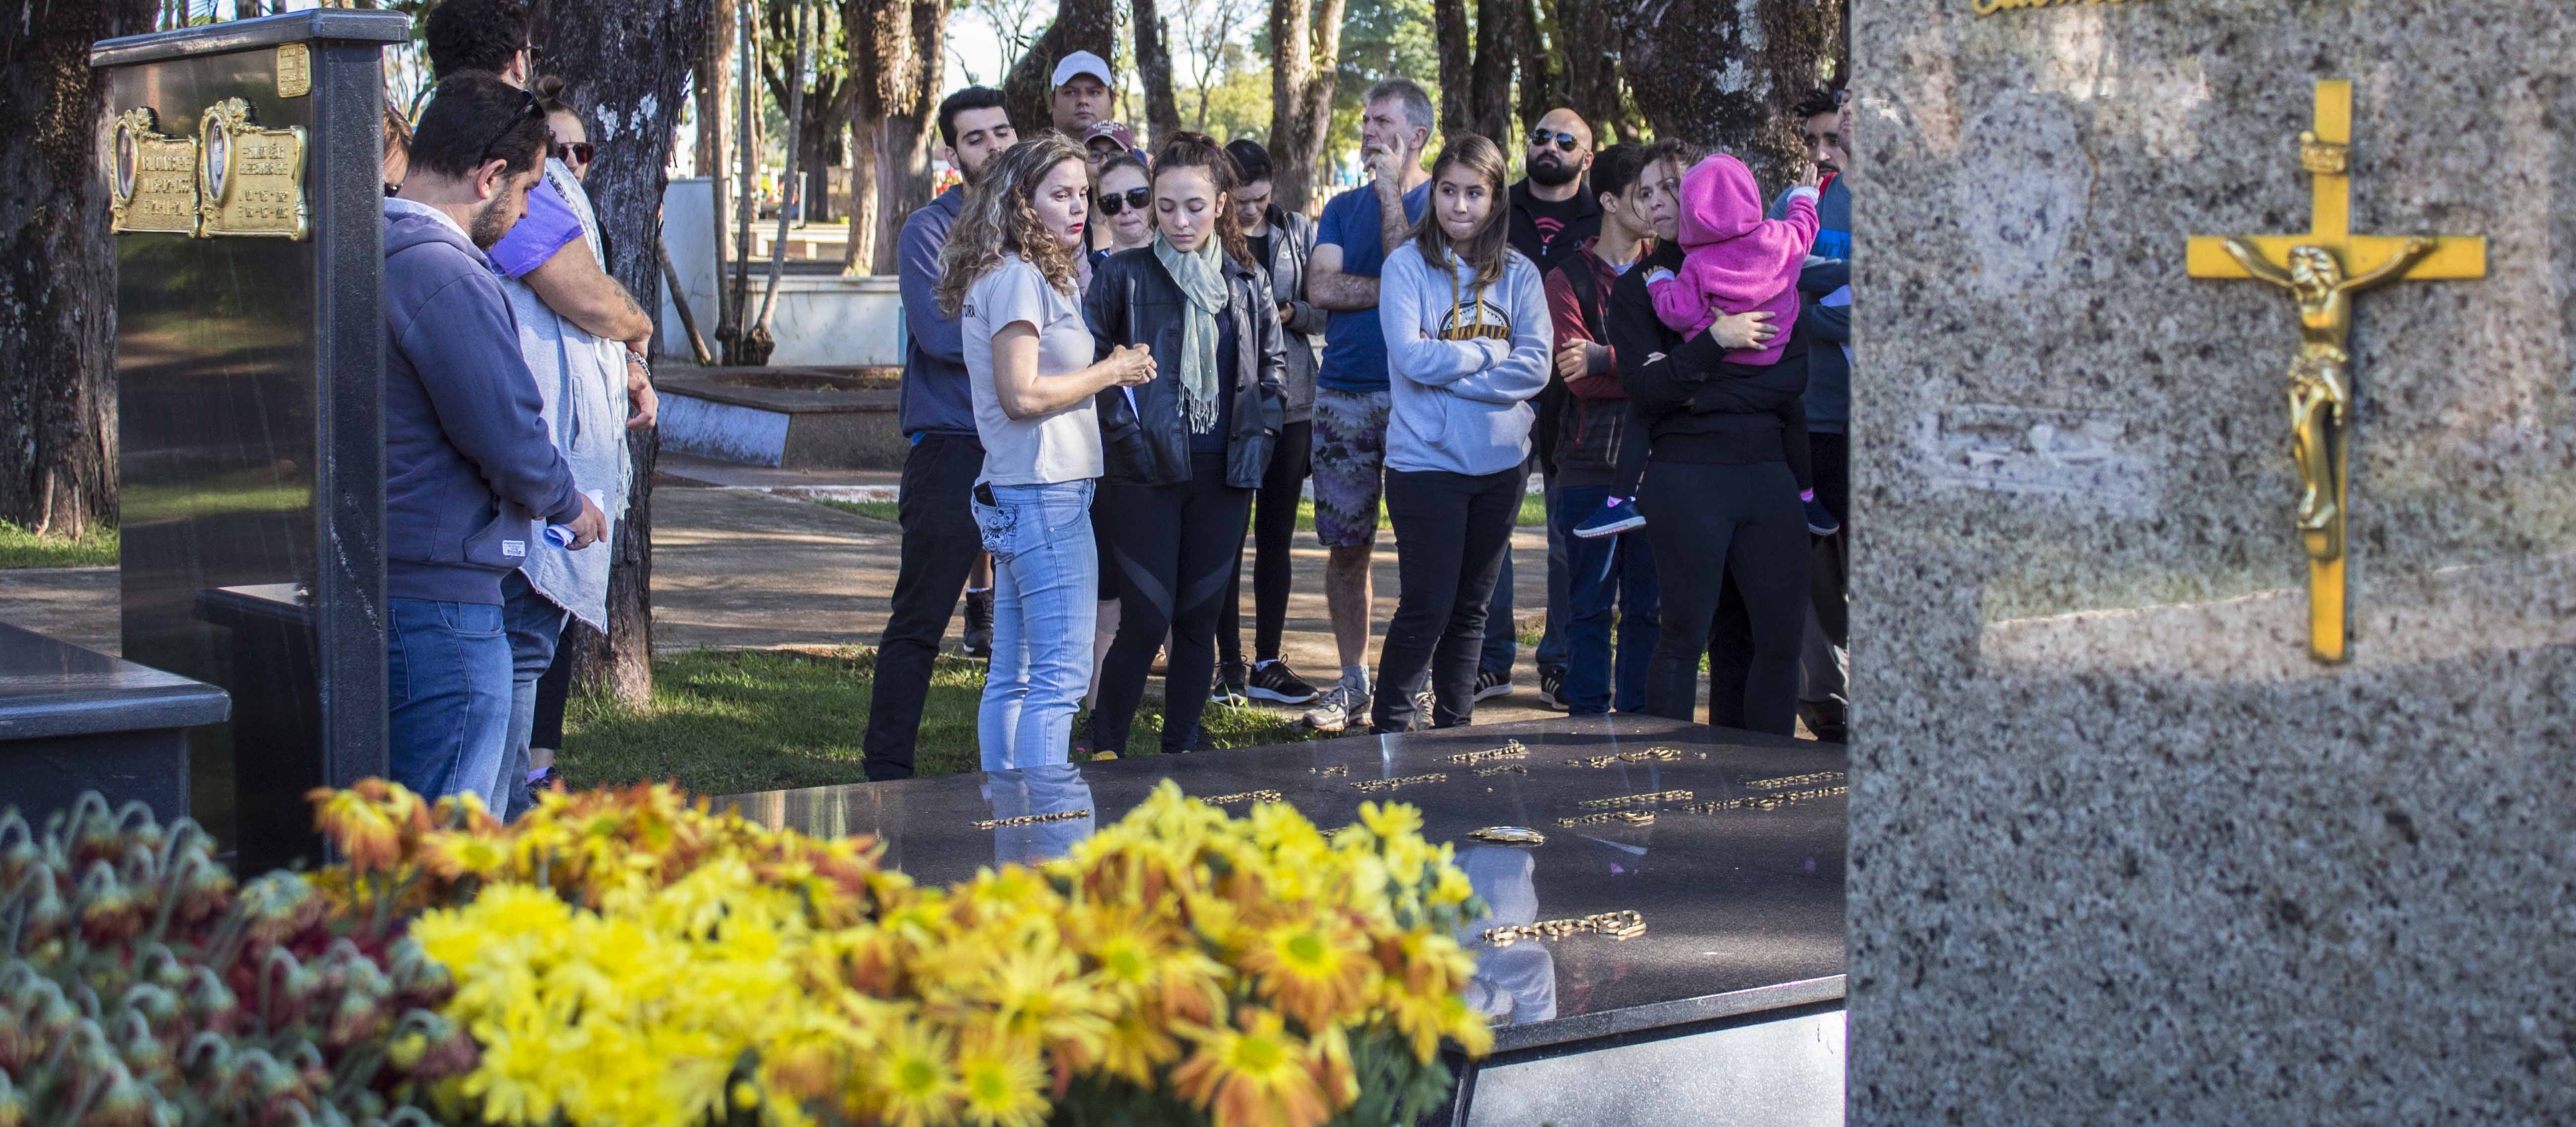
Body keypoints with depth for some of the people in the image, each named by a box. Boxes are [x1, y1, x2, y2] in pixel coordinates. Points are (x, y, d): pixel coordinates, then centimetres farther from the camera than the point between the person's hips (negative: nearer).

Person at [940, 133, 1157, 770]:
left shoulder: (1029, 275, 18)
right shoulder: (1017, 277, -12)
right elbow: (1021, 394, -19)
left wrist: (1112, 369, 10)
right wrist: (1110, 373, -10)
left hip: (1013, 496, 10)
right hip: (1045, 494, -10)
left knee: (1011, 675, 12)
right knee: (1062, 672, -10)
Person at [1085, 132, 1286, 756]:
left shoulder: (1248, 280, 9)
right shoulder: (1124, 275, -2)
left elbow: (1271, 364, 16)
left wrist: (1259, 435, 5)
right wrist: (1120, 427, -11)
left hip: (1224, 472, 4)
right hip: (1147, 471, -4)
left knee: (1200, 620, 8)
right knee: (1147, 622, -7)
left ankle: (1182, 752, 19)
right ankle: (1105, 752, 7)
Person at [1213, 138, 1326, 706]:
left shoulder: (1298, 231, 6)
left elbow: (1324, 312, 8)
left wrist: (1290, 312, -12)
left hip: (1289, 399, 3)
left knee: (1277, 535, 8)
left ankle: (1268, 662, 15)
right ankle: (1229, 664, 7)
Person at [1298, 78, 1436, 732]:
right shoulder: (1344, 207, 15)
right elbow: (1322, 288, 0)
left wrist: (1390, 190, -9)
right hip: (1344, 393, 4)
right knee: (1345, 543, 4)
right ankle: (1352, 682, 12)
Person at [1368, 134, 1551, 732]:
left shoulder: (1519, 274, 5)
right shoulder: (1407, 266, -4)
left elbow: (1535, 368, -7)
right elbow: (1412, 357, -16)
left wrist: (1449, 366, -13)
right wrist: (1490, 353, -8)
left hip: (1501, 461, 4)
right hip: (1425, 461, -4)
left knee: (1472, 606, 12)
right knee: (1427, 607, -5)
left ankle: (1455, 725, 24)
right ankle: (1389, 727, 9)